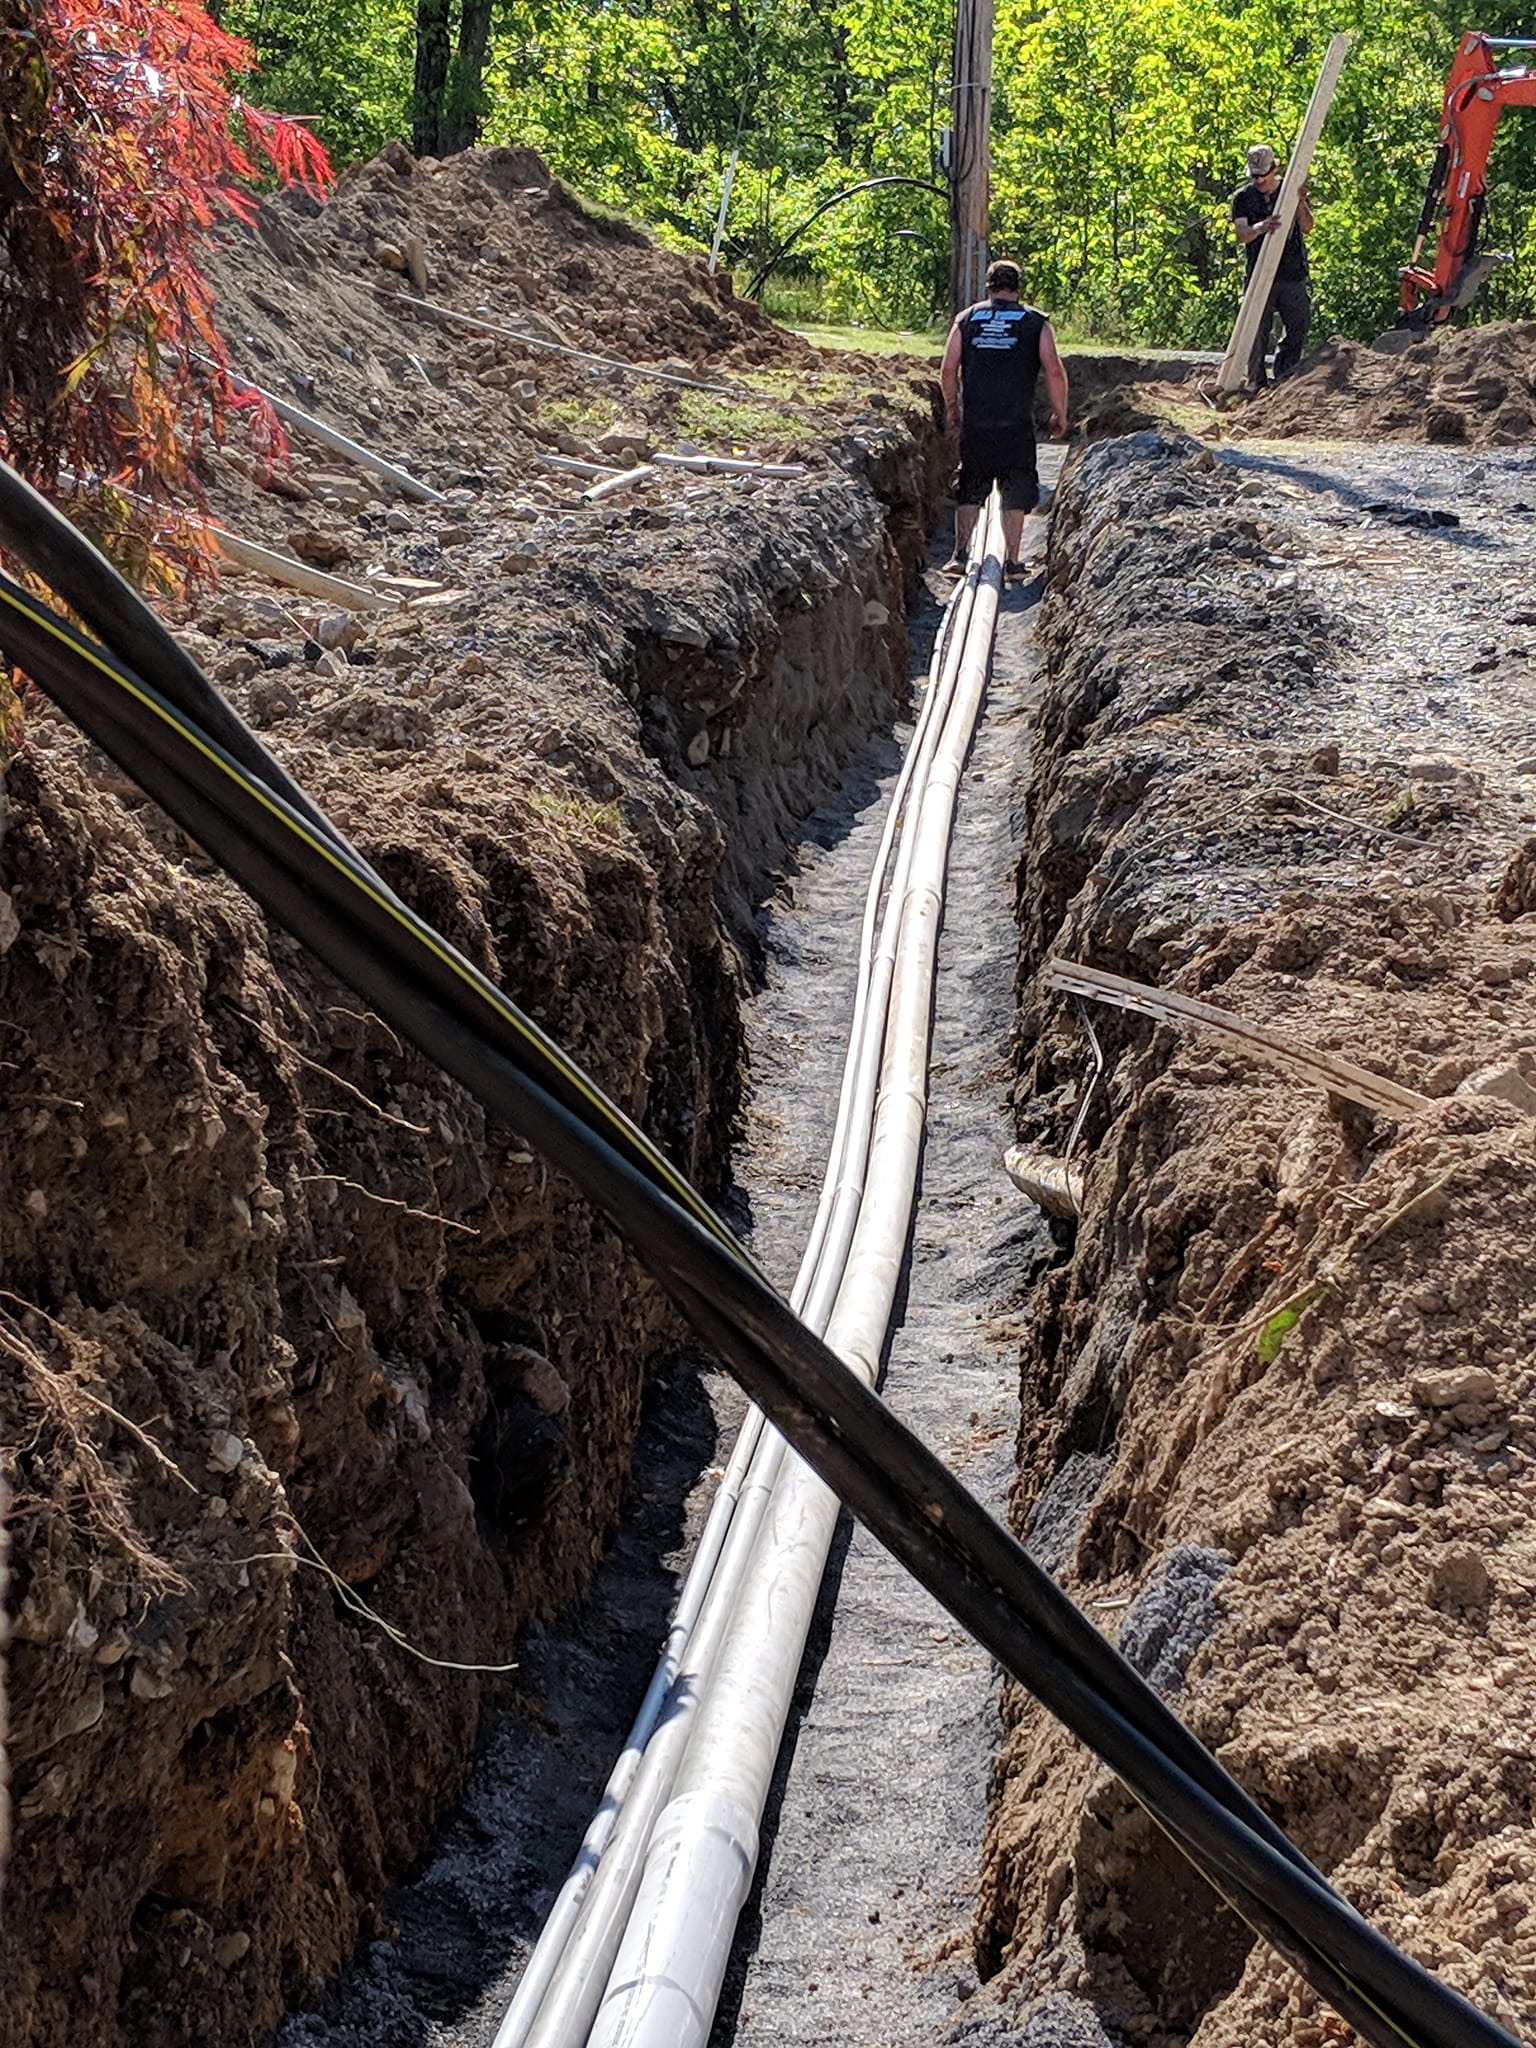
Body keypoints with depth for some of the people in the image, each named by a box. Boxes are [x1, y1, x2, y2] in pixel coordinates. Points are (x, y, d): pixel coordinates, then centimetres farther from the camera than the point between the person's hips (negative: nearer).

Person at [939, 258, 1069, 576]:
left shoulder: (967, 318, 8)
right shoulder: (1035, 322, 4)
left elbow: (948, 369, 5)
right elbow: (1054, 371, -3)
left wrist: (951, 407, 19)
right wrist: (1060, 413, 8)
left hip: (974, 422, 2)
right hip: (1017, 424, -1)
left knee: (969, 489, 12)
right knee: (1016, 492, 7)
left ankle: (961, 552, 1)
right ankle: (1012, 560, 7)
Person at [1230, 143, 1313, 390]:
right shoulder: (1242, 198, 3)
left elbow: (1307, 228, -2)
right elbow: (1241, 234, -12)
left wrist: (1300, 203, -20)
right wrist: (1261, 227, -33)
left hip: (1294, 275, 1)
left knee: (1298, 329, 4)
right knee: (1258, 334, -4)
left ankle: (1284, 378, 21)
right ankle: (1256, 385, 4)